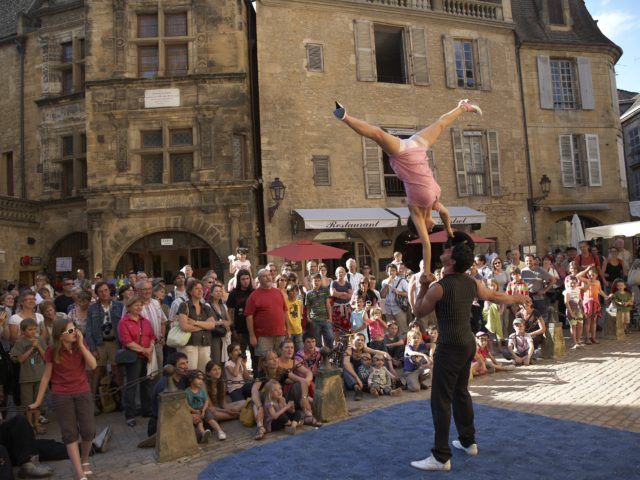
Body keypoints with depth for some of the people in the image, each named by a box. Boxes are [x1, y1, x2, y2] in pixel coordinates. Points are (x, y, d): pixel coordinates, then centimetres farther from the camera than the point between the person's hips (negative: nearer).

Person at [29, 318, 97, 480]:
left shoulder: (81, 345, -3)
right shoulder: (52, 351, -8)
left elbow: (93, 365, -15)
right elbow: (46, 376, 1)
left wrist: (81, 344, -19)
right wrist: (38, 401, 4)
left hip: (83, 393, 2)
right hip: (61, 396, -1)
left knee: (88, 431, -3)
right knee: (70, 434, -2)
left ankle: (85, 460, 26)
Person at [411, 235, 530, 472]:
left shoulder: (439, 287, -17)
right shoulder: (472, 283, 4)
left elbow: (419, 311, -3)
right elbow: (494, 296, 22)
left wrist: (423, 286, 7)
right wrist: (517, 298, 40)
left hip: (450, 348, -8)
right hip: (468, 344, 8)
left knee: (441, 400, -3)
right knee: (461, 392, 21)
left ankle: (441, 457, 1)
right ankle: (468, 441, 34)